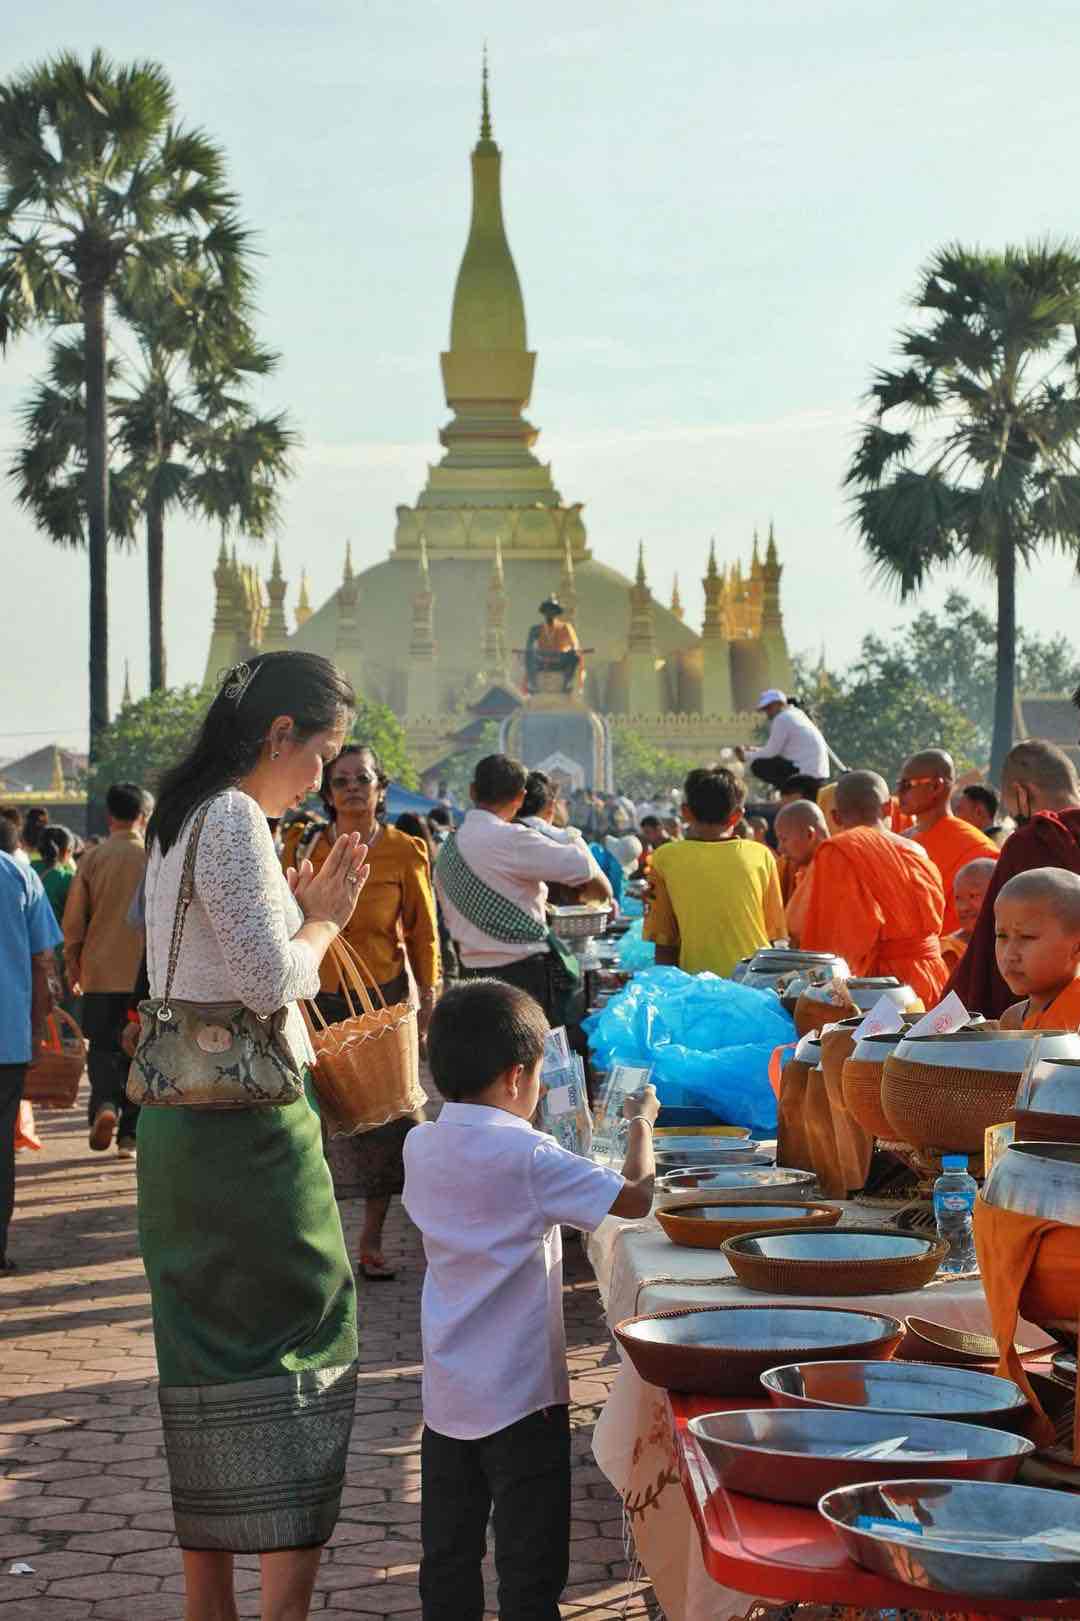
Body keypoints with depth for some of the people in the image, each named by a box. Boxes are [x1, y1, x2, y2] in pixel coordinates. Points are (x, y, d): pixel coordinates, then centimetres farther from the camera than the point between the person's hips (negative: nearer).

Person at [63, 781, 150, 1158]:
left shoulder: (93, 859, -2)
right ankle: (130, 1133, 8)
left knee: (103, 1046, 10)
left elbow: (73, 919, 0)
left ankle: (105, 1103, -16)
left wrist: (73, 965, 13)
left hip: (101, 971, 0)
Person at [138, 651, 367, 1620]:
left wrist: (299, 912, 12)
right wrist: (326, 920, -2)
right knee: (302, 1343, -2)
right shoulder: (236, 821, -15)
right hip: (249, 1128, -9)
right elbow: (270, 982, -19)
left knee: (207, 1357, 13)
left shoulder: (177, 820, 15)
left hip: (180, 1123, 9)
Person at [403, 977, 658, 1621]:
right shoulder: (527, 1156, -18)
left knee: (448, 1557, 14)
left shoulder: (421, 1147, 1)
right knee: (531, 1566, 2)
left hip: (446, 1393, 6)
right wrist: (642, 1122, -1)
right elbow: (636, 1196, -16)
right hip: (521, 1393, -6)